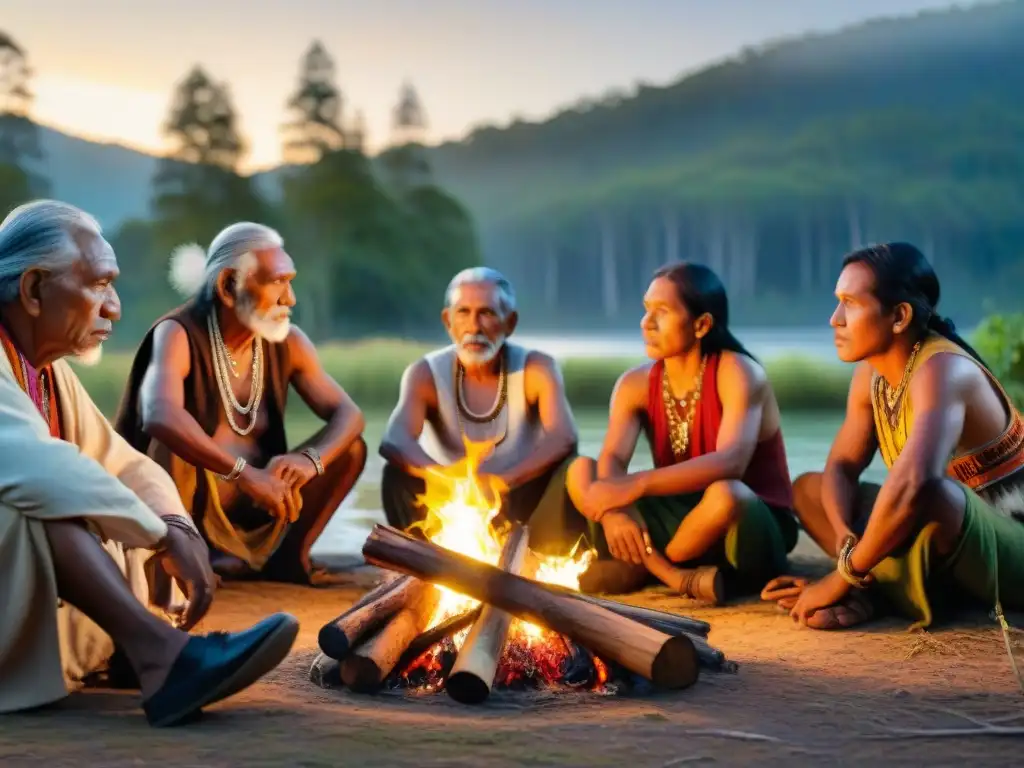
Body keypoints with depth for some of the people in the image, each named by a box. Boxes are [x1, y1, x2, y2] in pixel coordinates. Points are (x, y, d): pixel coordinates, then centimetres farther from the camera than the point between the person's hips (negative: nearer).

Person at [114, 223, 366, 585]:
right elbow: (160, 416, -39)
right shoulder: (179, 335, -19)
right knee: (174, 440, -34)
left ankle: (286, 555, -2)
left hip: (253, 505, 6)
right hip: (184, 502, -5)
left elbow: (348, 415, -6)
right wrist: (245, 473, -47)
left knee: (350, 447, -7)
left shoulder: (288, 342, -1)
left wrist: (310, 459, -29)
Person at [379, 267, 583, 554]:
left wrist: (503, 481, -46)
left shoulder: (536, 368, -12)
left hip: (517, 501, 0)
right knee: (397, 475, -28)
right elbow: (394, 442, -30)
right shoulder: (426, 374, -11)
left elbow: (563, 438, -30)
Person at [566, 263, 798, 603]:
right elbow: (612, 459, -16)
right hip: (680, 515, 5)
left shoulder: (737, 372, -17)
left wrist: (637, 484, -42)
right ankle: (678, 577, -21)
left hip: (752, 526, -5)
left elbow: (730, 463, -33)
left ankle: (639, 568, -14)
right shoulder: (636, 384, -1)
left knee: (724, 494, -40)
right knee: (581, 472, -13)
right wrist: (612, 511, -40)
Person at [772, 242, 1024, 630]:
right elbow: (841, 467, 3)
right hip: (953, 546, 9)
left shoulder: (943, 370, -25)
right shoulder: (871, 373, 2)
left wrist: (844, 576, -32)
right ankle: (876, 589, -14)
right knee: (808, 488, 8)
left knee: (931, 493, -40)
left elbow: (914, 483, -40)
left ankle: (865, 590, -13)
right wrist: (848, 544, -19)